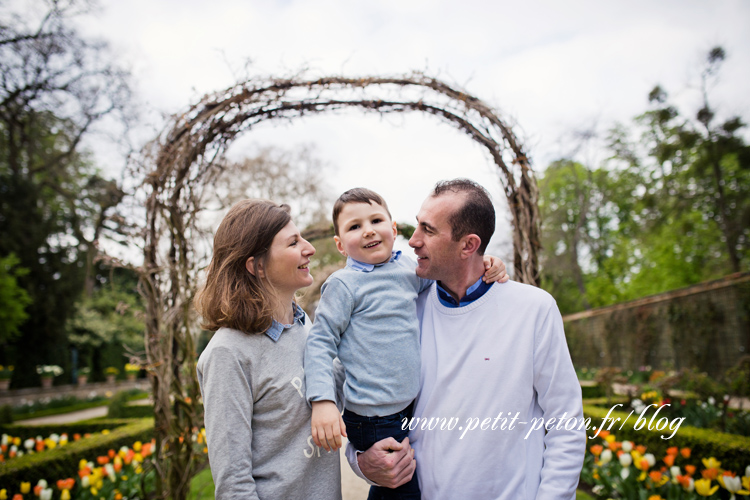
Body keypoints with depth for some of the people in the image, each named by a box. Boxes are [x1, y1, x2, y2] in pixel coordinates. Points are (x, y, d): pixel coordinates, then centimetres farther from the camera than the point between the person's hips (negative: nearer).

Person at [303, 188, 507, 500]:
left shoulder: (408, 266, 5)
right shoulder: (343, 284, -13)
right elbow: (320, 342, -13)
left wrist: (482, 265, 4)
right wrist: (322, 401, -24)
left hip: (412, 406, 6)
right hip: (375, 420, -6)